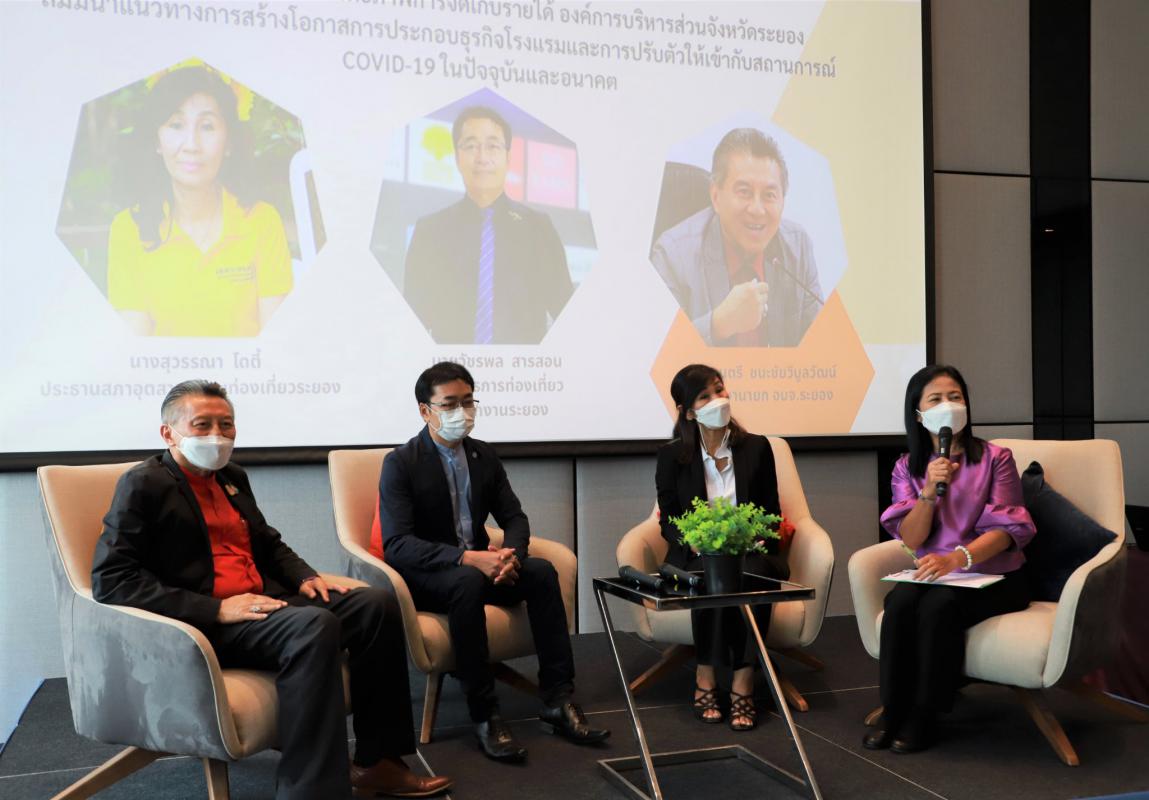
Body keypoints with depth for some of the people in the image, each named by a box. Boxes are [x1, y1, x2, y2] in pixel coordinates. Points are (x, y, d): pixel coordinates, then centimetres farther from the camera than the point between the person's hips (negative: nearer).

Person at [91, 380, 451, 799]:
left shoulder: (233, 478, 19)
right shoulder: (143, 484, -6)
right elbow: (110, 580, -16)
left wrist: (304, 577, 6)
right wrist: (217, 608, -22)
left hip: (262, 604, 8)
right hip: (204, 624, -8)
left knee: (378, 604, -7)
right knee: (313, 626, -33)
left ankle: (376, 761, -3)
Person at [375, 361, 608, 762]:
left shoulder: (484, 455, 7)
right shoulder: (400, 463, -11)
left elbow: (514, 518, 7)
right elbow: (396, 544, -20)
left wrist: (509, 555, -18)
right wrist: (467, 558, -32)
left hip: (477, 564, 5)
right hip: (423, 575, -5)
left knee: (542, 571, -22)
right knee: (468, 582, -37)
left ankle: (557, 701, -20)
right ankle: (483, 714, -29)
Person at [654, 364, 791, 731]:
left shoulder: (756, 448, 6)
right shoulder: (671, 455, 2)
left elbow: (771, 513, 8)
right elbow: (668, 521, 3)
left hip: (751, 552, 1)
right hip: (695, 556, -1)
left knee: (754, 573, -33)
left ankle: (743, 683, -29)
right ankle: (706, 680, -21)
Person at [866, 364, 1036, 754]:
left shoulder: (995, 458, -2)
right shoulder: (907, 467, 8)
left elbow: (1004, 530, -12)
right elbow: (911, 538, -1)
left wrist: (955, 558, -30)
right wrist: (929, 492, -19)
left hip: (993, 577, -3)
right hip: (935, 573, 3)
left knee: (938, 605, -32)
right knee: (899, 602, -29)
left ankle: (923, 717, -18)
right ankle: (893, 712, -17)